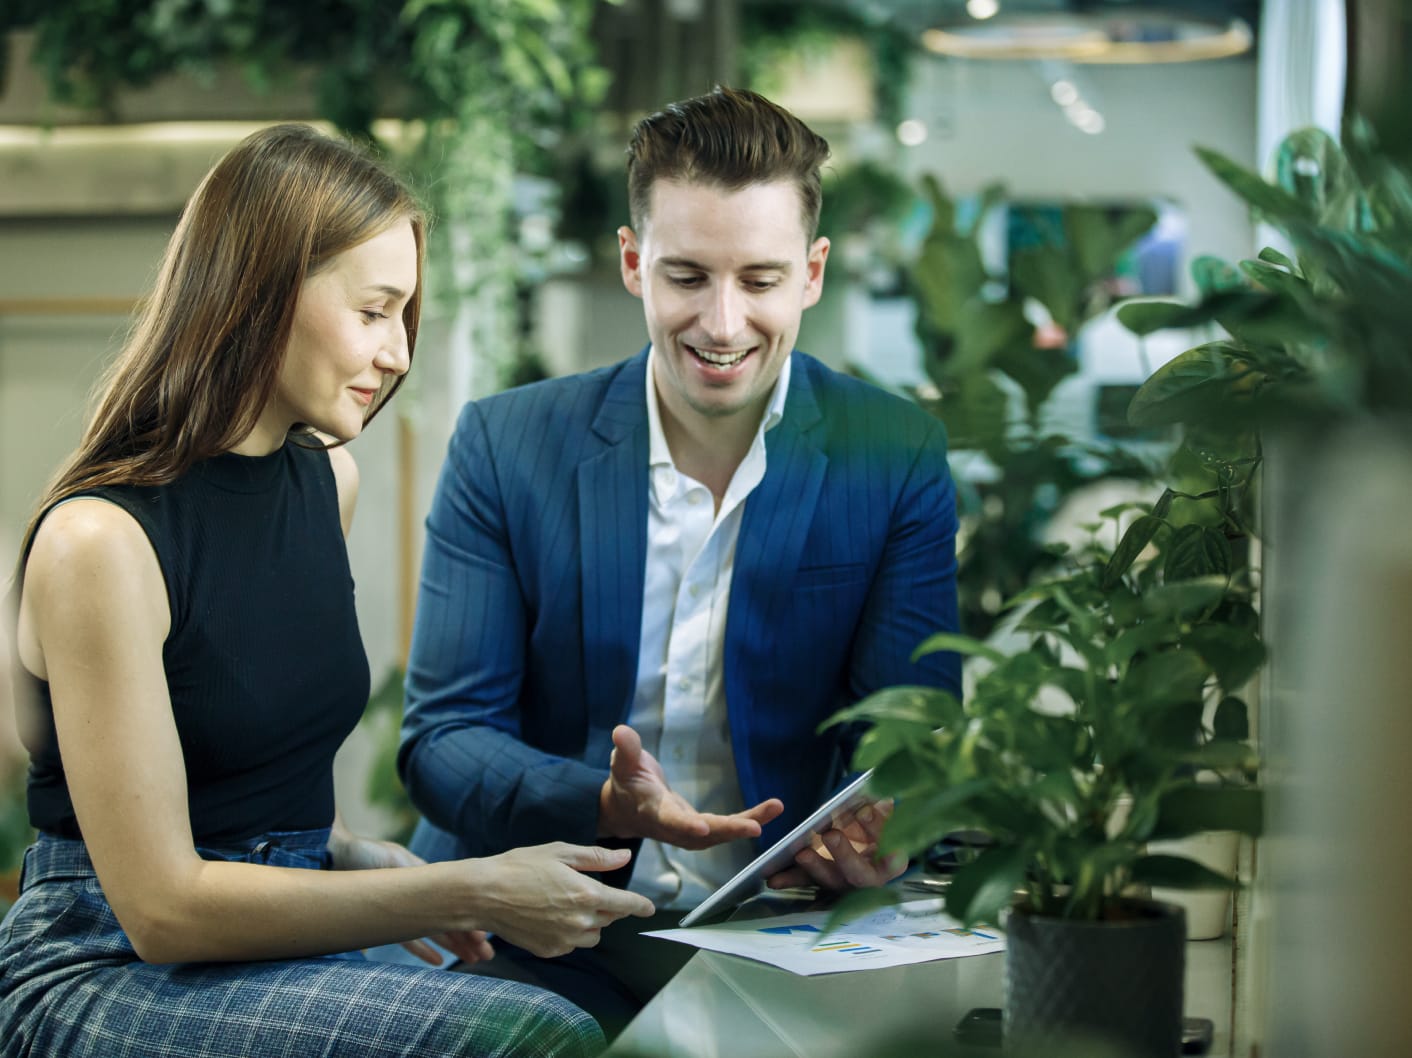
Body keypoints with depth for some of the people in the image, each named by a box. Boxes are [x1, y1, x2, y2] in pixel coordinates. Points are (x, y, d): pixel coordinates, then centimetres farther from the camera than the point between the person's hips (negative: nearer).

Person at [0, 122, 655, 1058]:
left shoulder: (327, 479, 8)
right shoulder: (98, 540, -16)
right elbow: (162, 905, -17)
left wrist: (359, 857, 1)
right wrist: (468, 893, -20)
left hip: (281, 948, 7)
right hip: (104, 974, -7)